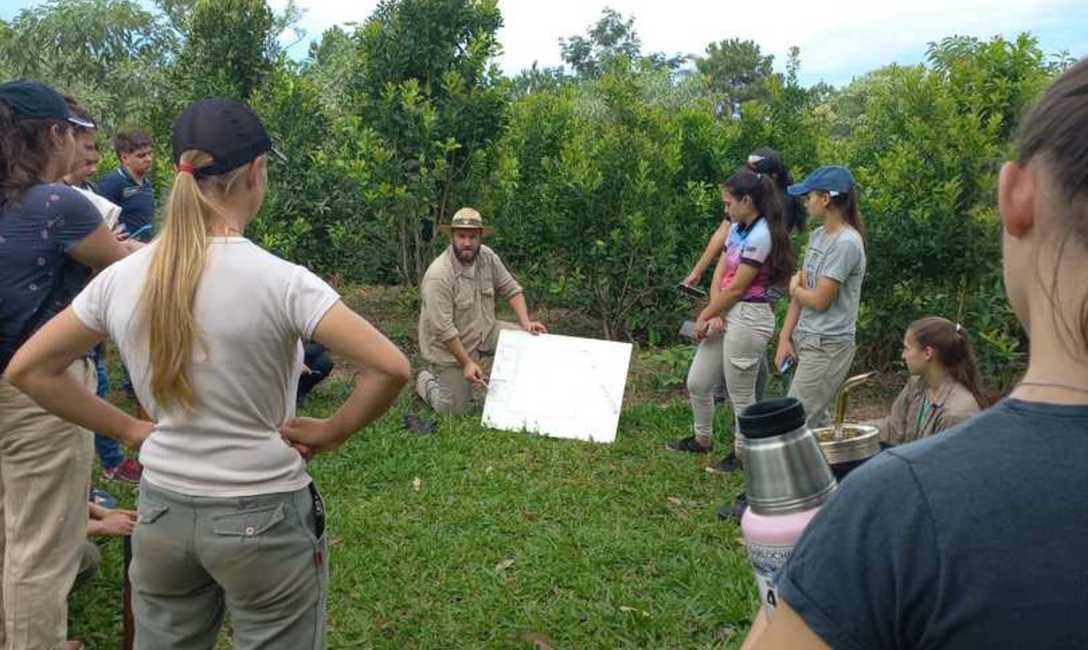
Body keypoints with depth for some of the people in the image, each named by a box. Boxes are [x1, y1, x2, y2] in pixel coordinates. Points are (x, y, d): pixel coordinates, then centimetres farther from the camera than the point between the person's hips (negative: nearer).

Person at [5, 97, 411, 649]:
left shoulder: (120, 279, -4)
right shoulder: (280, 281, -19)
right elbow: (390, 368, -24)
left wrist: (128, 429, 7)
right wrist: (332, 433, -8)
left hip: (161, 510, 5)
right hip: (264, 516, -4)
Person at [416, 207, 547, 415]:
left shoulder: (487, 256, -9)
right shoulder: (438, 275, -28)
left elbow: (511, 289, 0)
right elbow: (443, 329, -27)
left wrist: (526, 323, -12)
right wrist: (467, 363, -24)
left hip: (484, 330, 6)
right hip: (449, 346, -6)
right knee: (454, 410, -3)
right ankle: (426, 381, 27)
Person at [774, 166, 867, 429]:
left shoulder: (846, 243, -18)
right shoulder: (818, 235, 10)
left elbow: (819, 300, -18)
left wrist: (794, 288, 3)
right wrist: (785, 338, 5)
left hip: (828, 346, -9)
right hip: (805, 340, 9)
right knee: (815, 422, 15)